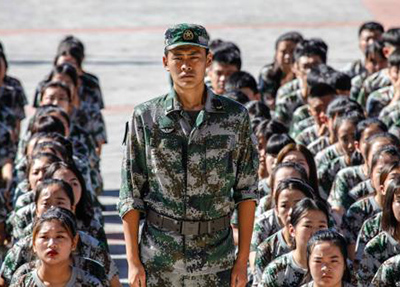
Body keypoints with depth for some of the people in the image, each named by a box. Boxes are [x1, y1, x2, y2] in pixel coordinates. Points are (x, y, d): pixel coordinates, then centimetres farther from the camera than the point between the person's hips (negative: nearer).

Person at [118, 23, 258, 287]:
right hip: (159, 260, 0)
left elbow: (247, 191, 4)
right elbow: (131, 194, 2)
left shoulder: (235, 117, 2)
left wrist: (243, 260, 0)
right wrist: (133, 261, -4)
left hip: (217, 259, 0)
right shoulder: (146, 117, 1)